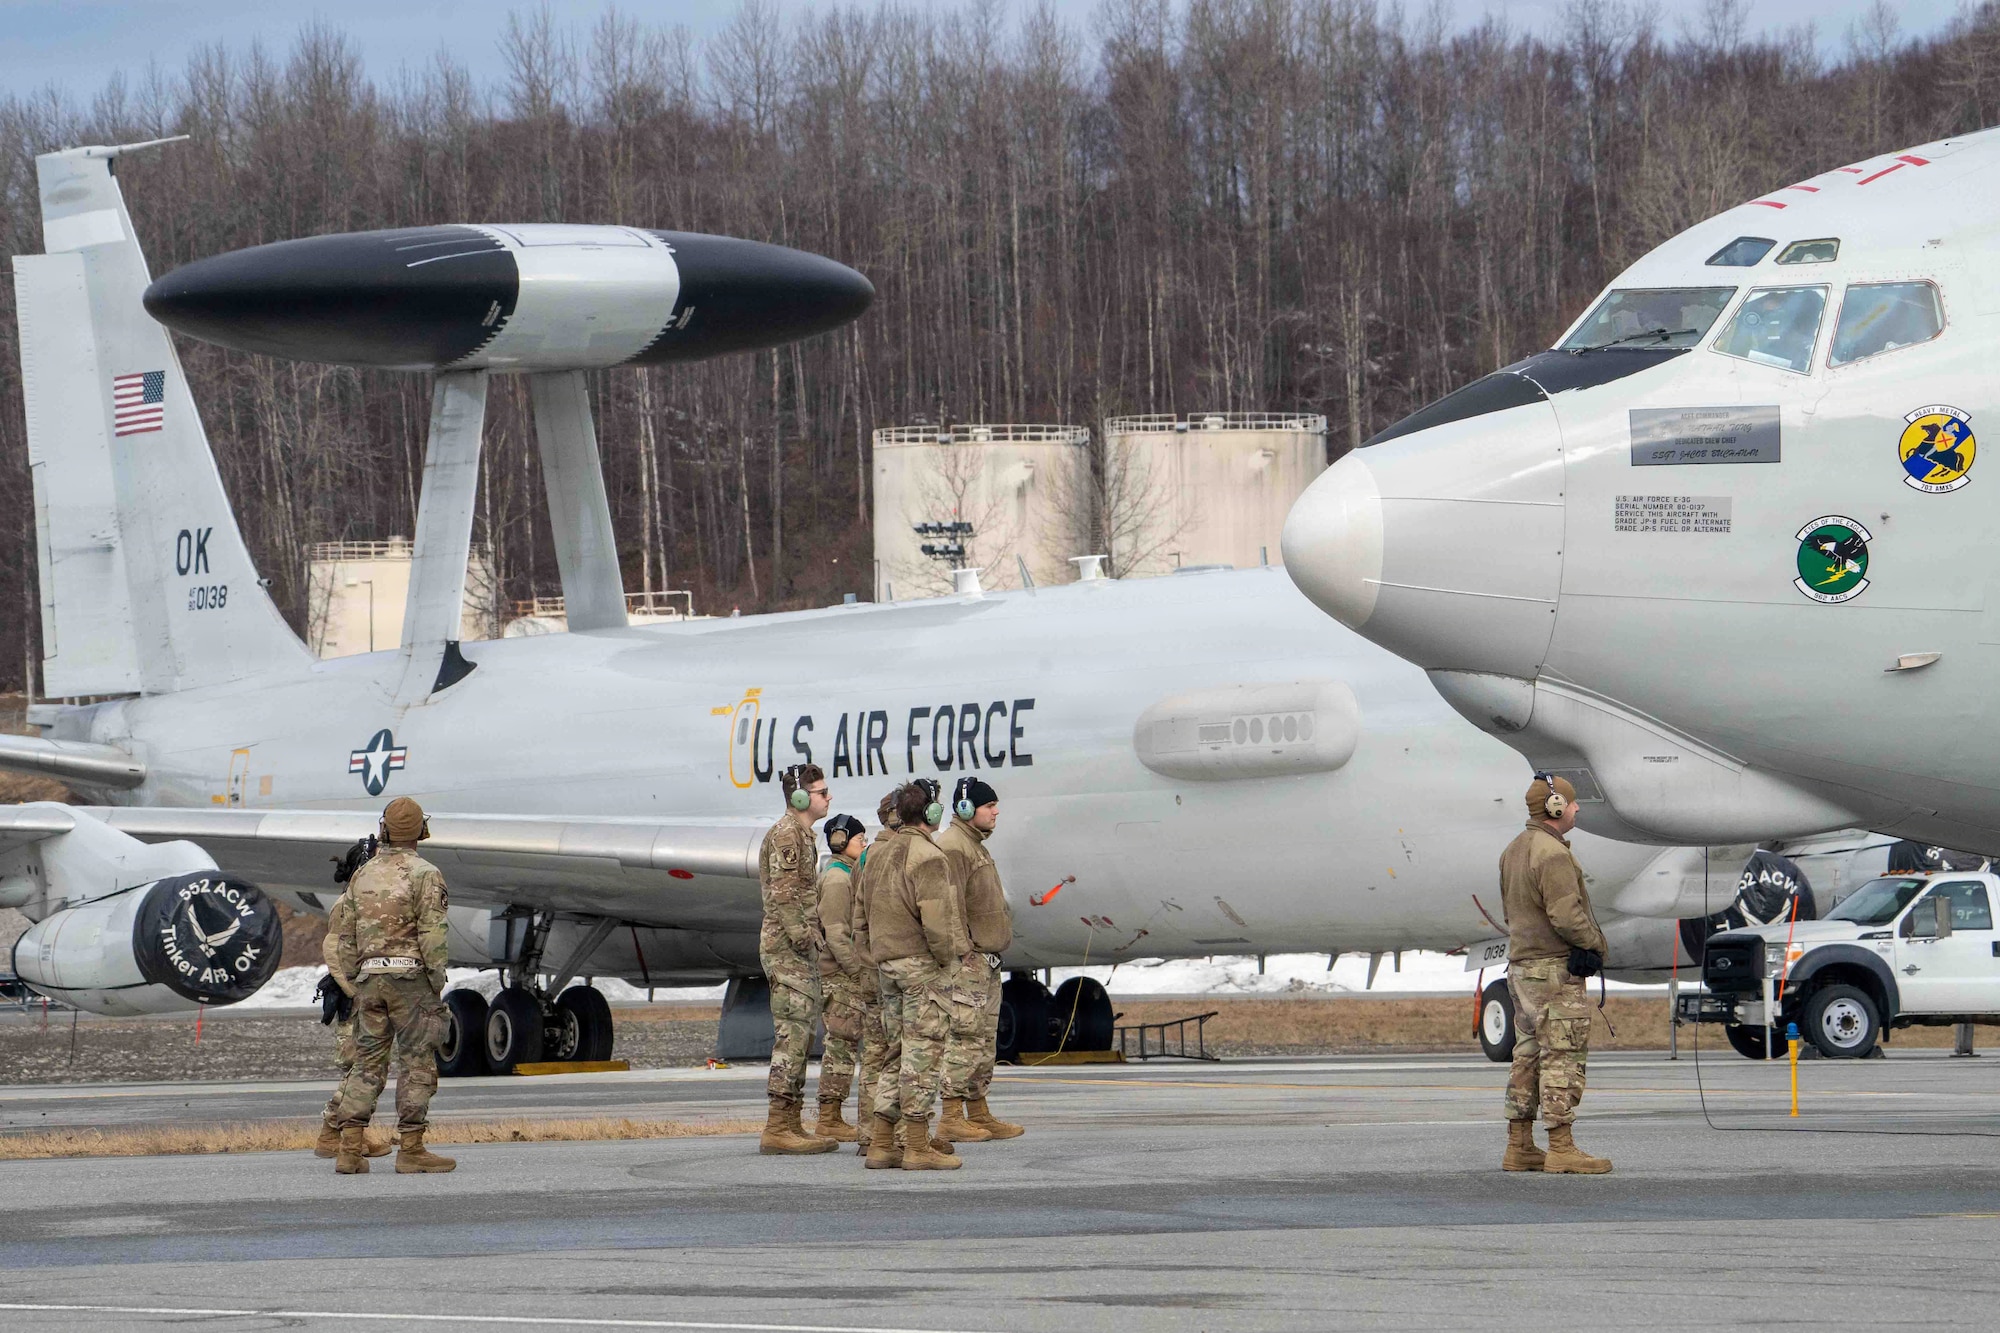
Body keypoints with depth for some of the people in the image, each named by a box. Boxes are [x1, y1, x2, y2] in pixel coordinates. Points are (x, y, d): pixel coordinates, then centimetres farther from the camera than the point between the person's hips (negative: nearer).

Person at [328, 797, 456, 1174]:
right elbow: (432, 935, -13)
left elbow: (346, 938, 12)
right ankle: (411, 1150, -4)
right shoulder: (425, 875, -7)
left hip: (371, 977, 5)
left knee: (367, 1065, 7)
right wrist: (438, 988, -10)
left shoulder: (363, 876, 11)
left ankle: (350, 1151, 1)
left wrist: (353, 986, 18)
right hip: (411, 974, -5)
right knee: (416, 1062, -1)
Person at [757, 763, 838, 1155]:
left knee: (799, 1035, 11)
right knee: (793, 1033, -13)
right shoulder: (786, 835, -13)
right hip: (787, 946, -11)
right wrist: (804, 938, -22)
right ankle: (778, 1129, -15)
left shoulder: (801, 835, 20)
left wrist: (816, 935, 19)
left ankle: (789, 1124, 12)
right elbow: (783, 896, -20)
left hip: (799, 949, 11)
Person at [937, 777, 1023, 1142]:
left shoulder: (975, 846, 21)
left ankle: (979, 1114, 18)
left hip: (987, 960, 11)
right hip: (968, 961, -11)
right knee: (966, 1039, -12)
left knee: (985, 1041, 13)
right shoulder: (952, 848, -12)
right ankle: (951, 1118, -12)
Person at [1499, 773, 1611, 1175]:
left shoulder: (1514, 850, 13)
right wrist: (1595, 944, -5)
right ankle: (1561, 1150, -10)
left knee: (1529, 1056, 12)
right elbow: (1566, 915, -23)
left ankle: (1519, 1147, 13)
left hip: (1521, 964, 10)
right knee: (1563, 1057, -8)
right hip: (1555, 969, -10)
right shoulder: (1552, 854, -18)